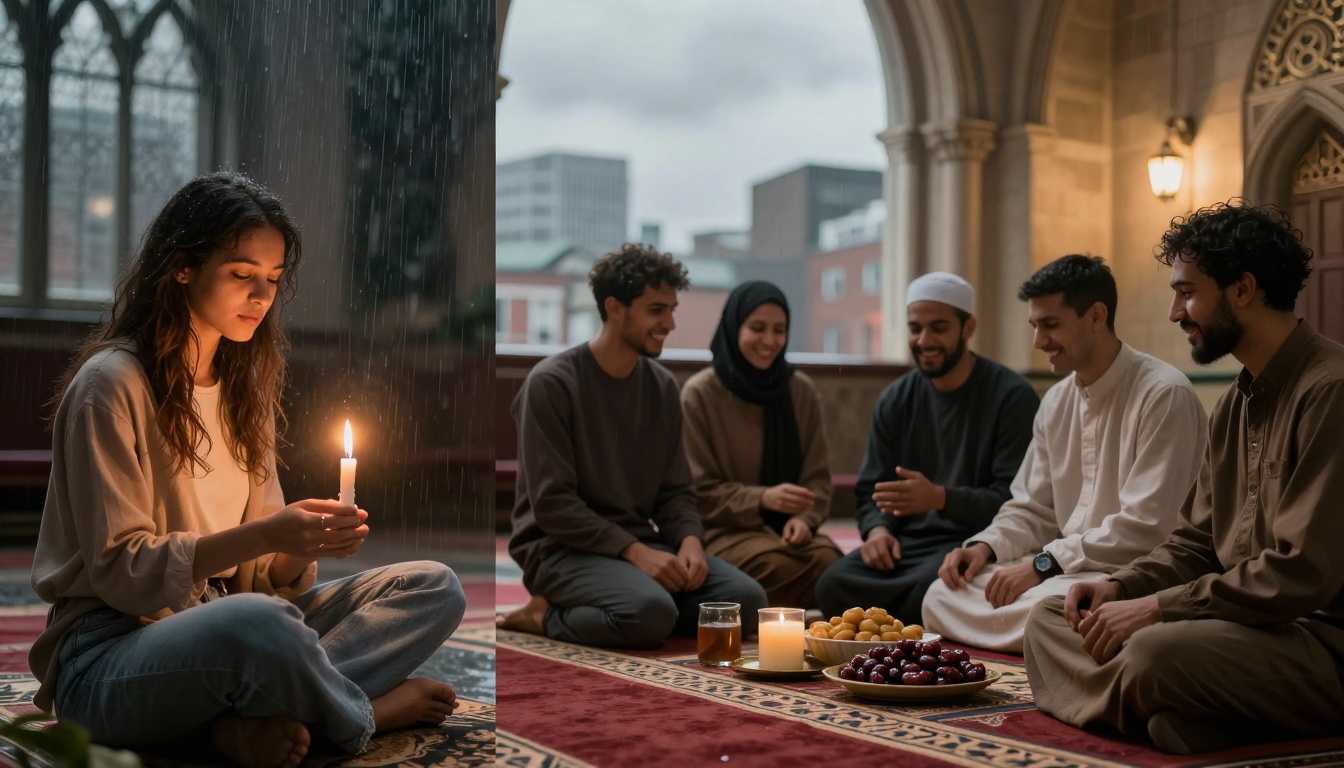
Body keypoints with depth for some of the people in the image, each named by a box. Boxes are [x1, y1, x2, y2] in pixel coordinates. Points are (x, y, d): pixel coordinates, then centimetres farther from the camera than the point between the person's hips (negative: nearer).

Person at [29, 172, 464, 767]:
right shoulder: (111, 383, -10)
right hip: (110, 656, -8)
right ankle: (365, 713, -10)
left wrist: (302, 547, -13)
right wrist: (264, 536, -23)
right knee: (258, 623, -41)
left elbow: (262, 573, 10)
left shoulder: (244, 385, 14)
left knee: (435, 589, -7)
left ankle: (257, 719, -24)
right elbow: (118, 571, -14)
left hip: (222, 618, 8)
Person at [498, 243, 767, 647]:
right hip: (563, 548, -7)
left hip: (638, 543, 7)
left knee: (746, 599, -13)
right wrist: (634, 551, -23)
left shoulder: (662, 386, 9)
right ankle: (550, 616, -5)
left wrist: (690, 541, -11)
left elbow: (675, 490, 11)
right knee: (652, 612, -35)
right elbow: (551, 502, -16)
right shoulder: (552, 383, -11)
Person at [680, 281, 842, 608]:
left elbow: (817, 475, 11)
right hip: (725, 530, -3)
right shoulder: (699, 394, -3)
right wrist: (762, 499, -20)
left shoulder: (802, 390, 9)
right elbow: (700, 492, -4)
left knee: (832, 565, -31)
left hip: (788, 528, 3)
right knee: (779, 566, -35)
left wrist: (805, 518, -10)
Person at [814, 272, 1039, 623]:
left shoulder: (1011, 396, -4)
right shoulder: (895, 400, 13)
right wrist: (877, 528, -9)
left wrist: (941, 498, -27)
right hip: (908, 542, 4)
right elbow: (870, 490, 15)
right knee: (833, 584, -25)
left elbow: (1013, 499, -11)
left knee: (929, 588, -38)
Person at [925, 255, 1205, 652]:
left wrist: (1044, 563, -19)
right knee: (942, 596, -11)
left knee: (1038, 610, -35)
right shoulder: (1056, 402, 12)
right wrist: (985, 546, -3)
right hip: (1066, 571, 8)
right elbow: (1032, 510, 18)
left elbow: (1146, 529, -20)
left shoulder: (1163, 395, -14)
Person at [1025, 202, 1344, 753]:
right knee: (1049, 619, 0)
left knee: (1156, 651, -37)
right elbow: (1196, 541, 18)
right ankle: (1177, 720, -20)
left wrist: (1157, 607, -18)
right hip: (1244, 619, 10)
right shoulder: (1235, 402, 15)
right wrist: (1123, 586, -1)